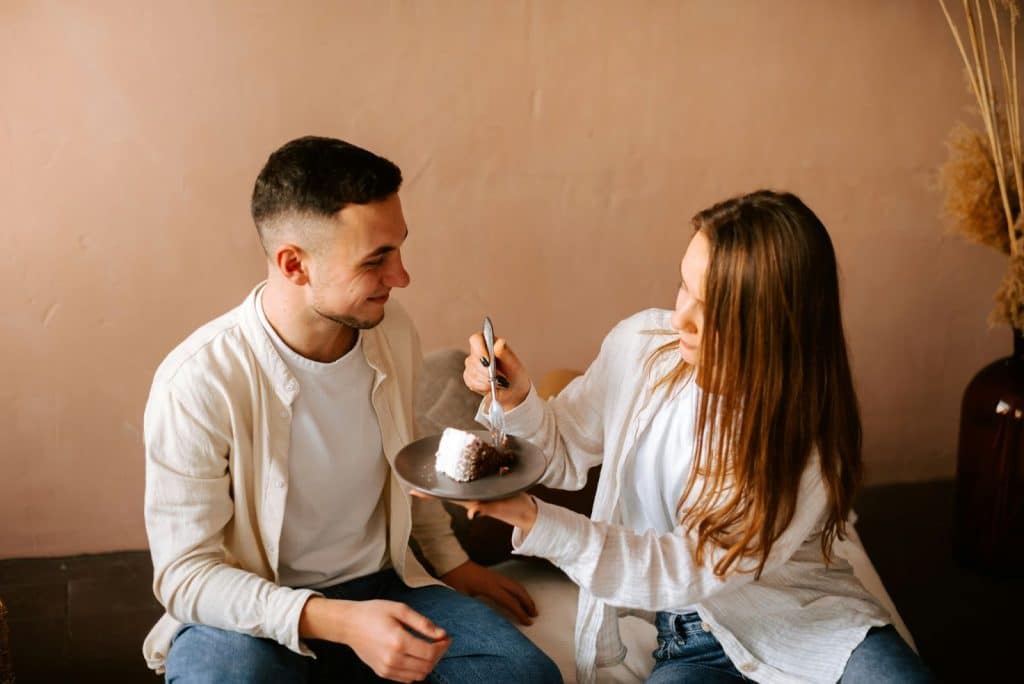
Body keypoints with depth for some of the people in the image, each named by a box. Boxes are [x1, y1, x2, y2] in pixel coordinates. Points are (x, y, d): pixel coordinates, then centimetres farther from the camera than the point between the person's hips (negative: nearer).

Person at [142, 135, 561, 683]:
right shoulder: (198, 382, -22)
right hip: (250, 610, -4)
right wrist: (339, 622, -30)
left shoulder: (392, 332, -5)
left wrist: (452, 562, 22)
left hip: (383, 587, 4)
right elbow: (185, 573, -18)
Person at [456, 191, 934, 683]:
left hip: (808, 621, -1)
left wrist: (536, 523, -31)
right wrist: (516, 401, -18)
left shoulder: (808, 442, -21)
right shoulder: (641, 344, -11)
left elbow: (689, 571, -21)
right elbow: (564, 456, 4)